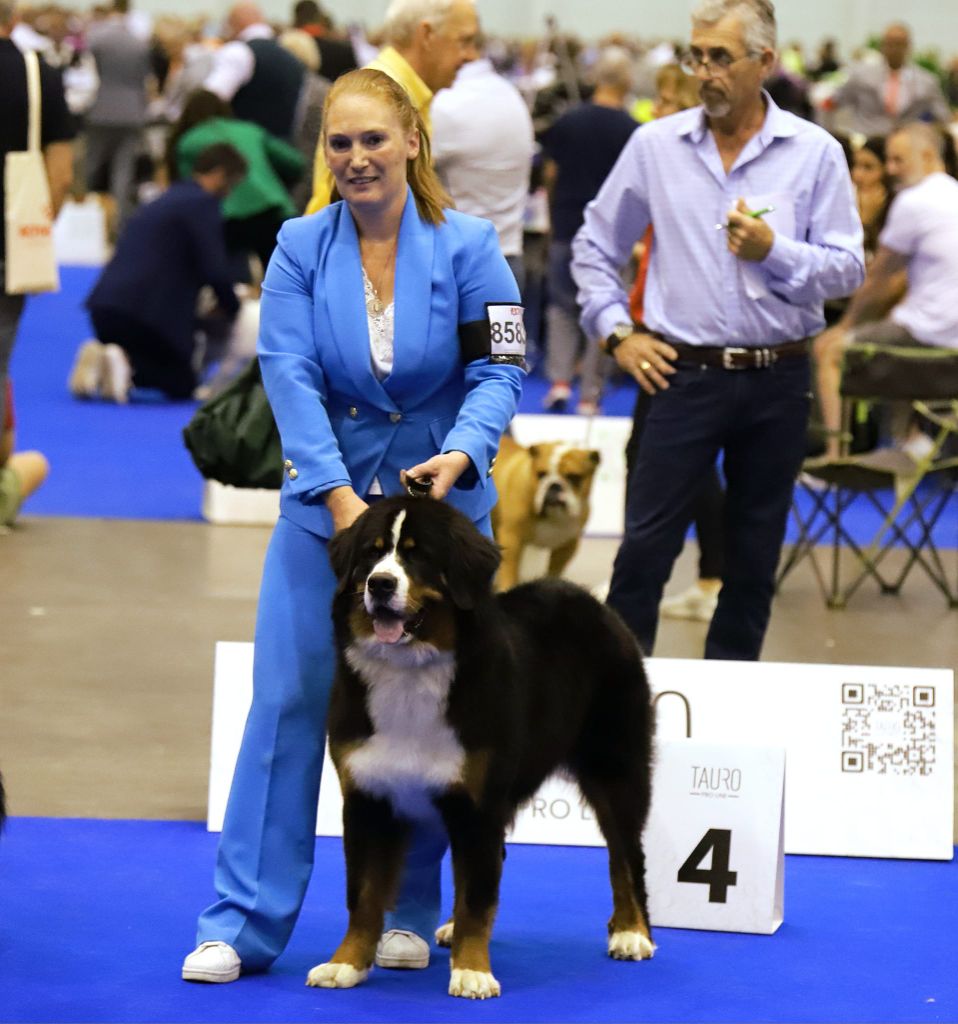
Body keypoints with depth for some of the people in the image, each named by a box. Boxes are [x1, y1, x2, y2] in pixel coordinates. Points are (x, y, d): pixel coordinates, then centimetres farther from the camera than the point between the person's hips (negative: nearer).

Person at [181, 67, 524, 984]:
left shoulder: (466, 246, -6)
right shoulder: (301, 248, -3)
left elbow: (498, 372, -7)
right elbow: (290, 376, -10)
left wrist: (460, 454, -26)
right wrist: (340, 497, -21)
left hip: (442, 503, 0)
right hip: (324, 500, 0)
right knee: (288, 700, -4)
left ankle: (408, 913, 19)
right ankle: (242, 924, -1)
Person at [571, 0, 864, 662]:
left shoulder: (816, 153, -1)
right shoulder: (656, 146, 3)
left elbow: (848, 267, -2)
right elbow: (596, 246, 13)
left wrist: (775, 251, -18)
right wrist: (616, 332, 3)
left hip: (777, 379, 0)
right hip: (685, 376, 0)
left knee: (756, 556, 10)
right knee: (645, 547, -3)